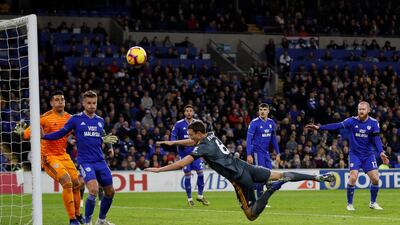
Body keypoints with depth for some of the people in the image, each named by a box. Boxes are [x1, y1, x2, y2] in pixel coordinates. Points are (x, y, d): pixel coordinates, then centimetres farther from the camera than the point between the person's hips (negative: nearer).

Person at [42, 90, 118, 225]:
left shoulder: (100, 121, 11)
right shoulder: (76, 119, -3)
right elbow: (61, 133, -1)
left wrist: (107, 144, 9)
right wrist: (43, 136, -12)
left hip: (100, 162, 6)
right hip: (85, 162, -6)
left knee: (110, 192, 10)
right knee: (94, 190, -24)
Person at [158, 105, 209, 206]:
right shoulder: (179, 124, -3)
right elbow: (173, 137, -1)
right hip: (184, 153, -2)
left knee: (200, 172, -6)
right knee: (187, 174, -2)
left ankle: (200, 195, 11)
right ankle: (189, 198, 10)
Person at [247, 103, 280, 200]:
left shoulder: (271, 123, 6)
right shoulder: (254, 123, -12)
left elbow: (274, 139, 16)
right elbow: (249, 139, -14)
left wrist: (277, 153, 13)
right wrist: (249, 155, -21)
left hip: (266, 153, 6)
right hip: (257, 152, -6)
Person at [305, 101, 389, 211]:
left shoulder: (373, 123, -4)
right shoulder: (352, 121, -6)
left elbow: (376, 138, -10)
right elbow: (337, 126, -14)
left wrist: (381, 152, -26)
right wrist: (319, 127, -24)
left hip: (368, 155, 1)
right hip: (355, 154, -1)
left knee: (375, 178, -6)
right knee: (353, 177, -17)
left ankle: (373, 203, 17)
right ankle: (349, 204, 0)